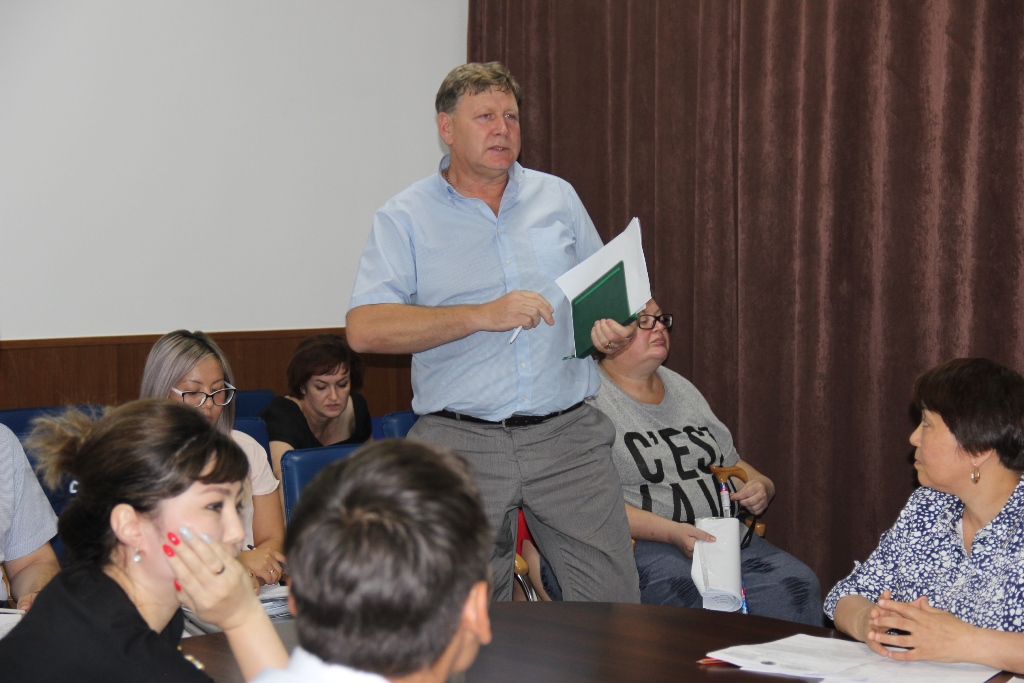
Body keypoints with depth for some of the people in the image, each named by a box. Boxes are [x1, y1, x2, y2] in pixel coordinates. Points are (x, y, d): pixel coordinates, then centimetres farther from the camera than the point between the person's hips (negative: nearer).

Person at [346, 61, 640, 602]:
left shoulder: (557, 198, 14)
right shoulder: (405, 218, 2)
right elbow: (365, 329, -10)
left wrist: (614, 324, -1)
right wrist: (483, 316, -17)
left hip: (568, 436, 3)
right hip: (461, 442, -2)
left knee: (614, 601, -2)